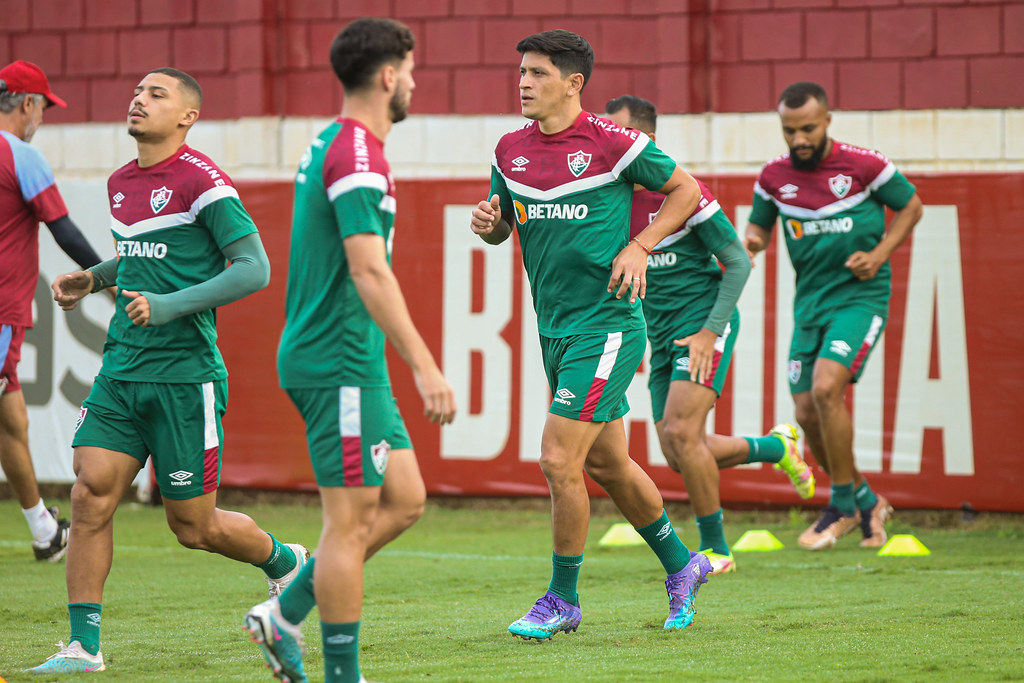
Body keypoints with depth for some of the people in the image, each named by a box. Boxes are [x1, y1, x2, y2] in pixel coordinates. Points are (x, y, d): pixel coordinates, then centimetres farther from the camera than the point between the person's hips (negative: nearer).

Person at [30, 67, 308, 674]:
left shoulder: (201, 180, -11)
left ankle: (285, 563, 31)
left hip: (185, 376, -6)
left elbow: (254, 267, -15)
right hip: (121, 372, 6)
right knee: (91, 495, -8)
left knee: (193, 526, 3)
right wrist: (92, 278, 14)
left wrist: (172, 305, -22)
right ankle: (84, 645, -3)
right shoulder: (121, 184, 14)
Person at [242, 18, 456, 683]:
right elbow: (369, 271, -25)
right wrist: (425, 366, -28)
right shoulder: (358, 156, -16)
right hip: (341, 361, -10)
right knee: (351, 520, -5)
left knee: (404, 499, 11)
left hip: (338, 358, 10)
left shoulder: (328, 146, 15)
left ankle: (284, 615, 13)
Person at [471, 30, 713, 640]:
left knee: (560, 461, -12)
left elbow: (686, 190, 0)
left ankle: (563, 599, 3)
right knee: (607, 464, 16)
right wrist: (489, 224, -4)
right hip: (554, 331, 7)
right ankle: (681, 566, 35)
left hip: (606, 325, -7)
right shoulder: (511, 151, 6)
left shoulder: (612, 143, -11)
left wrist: (639, 247, -12)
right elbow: (502, 227, 19)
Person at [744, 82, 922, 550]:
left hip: (860, 296, -5)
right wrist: (752, 241, -8)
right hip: (810, 301, 5)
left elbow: (911, 206, 4)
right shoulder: (774, 177, 2)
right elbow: (760, 224, 16)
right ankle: (864, 500, 24)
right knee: (807, 415, 1)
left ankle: (843, 505, -8)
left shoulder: (864, 166, -9)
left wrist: (879, 254, -9)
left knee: (826, 387, -24)